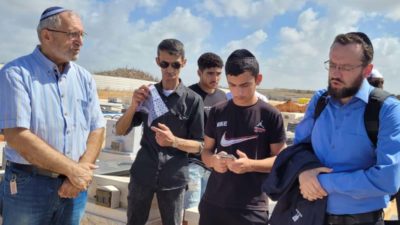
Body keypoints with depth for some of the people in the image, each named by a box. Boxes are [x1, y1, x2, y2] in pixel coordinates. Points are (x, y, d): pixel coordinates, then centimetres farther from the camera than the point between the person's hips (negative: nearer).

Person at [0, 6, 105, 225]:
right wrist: (73, 169, -16)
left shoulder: (84, 78, 5)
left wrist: (80, 172, -12)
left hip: (74, 184, 5)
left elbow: (97, 129, 3)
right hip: (28, 183, -4)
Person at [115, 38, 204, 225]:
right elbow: (120, 131, 4)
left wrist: (174, 141, -22)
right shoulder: (147, 93, 4)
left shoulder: (193, 100, -5)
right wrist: (133, 106, -14)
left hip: (174, 179, -2)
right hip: (141, 174, 2)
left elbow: (199, 145, -2)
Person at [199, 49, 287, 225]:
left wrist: (251, 165, -20)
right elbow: (206, 151, 11)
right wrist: (213, 160, -11)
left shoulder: (271, 115, -5)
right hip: (213, 204, 3)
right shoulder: (217, 112, 4)